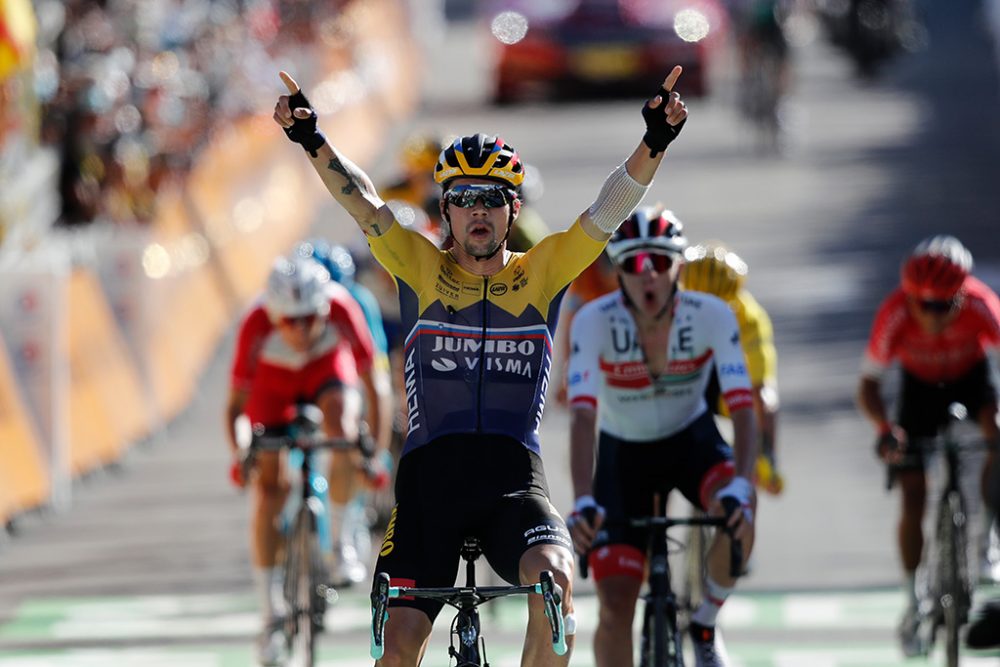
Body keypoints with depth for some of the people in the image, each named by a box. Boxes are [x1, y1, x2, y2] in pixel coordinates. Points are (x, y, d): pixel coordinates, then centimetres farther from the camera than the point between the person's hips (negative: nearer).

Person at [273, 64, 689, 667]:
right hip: (431, 473, 1)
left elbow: (610, 211, -2)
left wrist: (654, 143, -18)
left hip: (514, 479, 0)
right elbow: (361, 200, -4)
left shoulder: (541, 274, 9)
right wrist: (314, 142, -20)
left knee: (554, 579, -29)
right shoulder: (422, 270, 8)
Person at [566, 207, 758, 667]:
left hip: (692, 440, 0)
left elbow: (742, 410, -31)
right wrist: (583, 502, -51)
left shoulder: (711, 316, -23)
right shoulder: (594, 322, -26)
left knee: (737, 509, -33)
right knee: (615, 607, -11)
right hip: (624, 453, 0)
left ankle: (705, 624, -6)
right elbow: (583, 417, -36)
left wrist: (741, 485, -49)